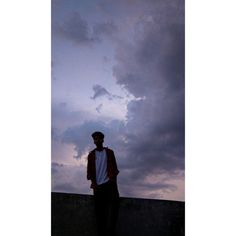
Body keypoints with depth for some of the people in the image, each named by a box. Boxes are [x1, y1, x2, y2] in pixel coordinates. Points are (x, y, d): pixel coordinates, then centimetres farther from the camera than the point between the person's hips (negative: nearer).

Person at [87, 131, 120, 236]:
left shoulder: (109, 152, 10)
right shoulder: (91, 155, 12)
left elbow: (114, 167, 7)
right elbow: (89, 170, 9)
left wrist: (114, 179, -5)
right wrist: (93, 182, -4)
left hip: (109, 183, -1)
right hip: (98, 185, 1)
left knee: (114, 203, -15)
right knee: (99, 210, 0)